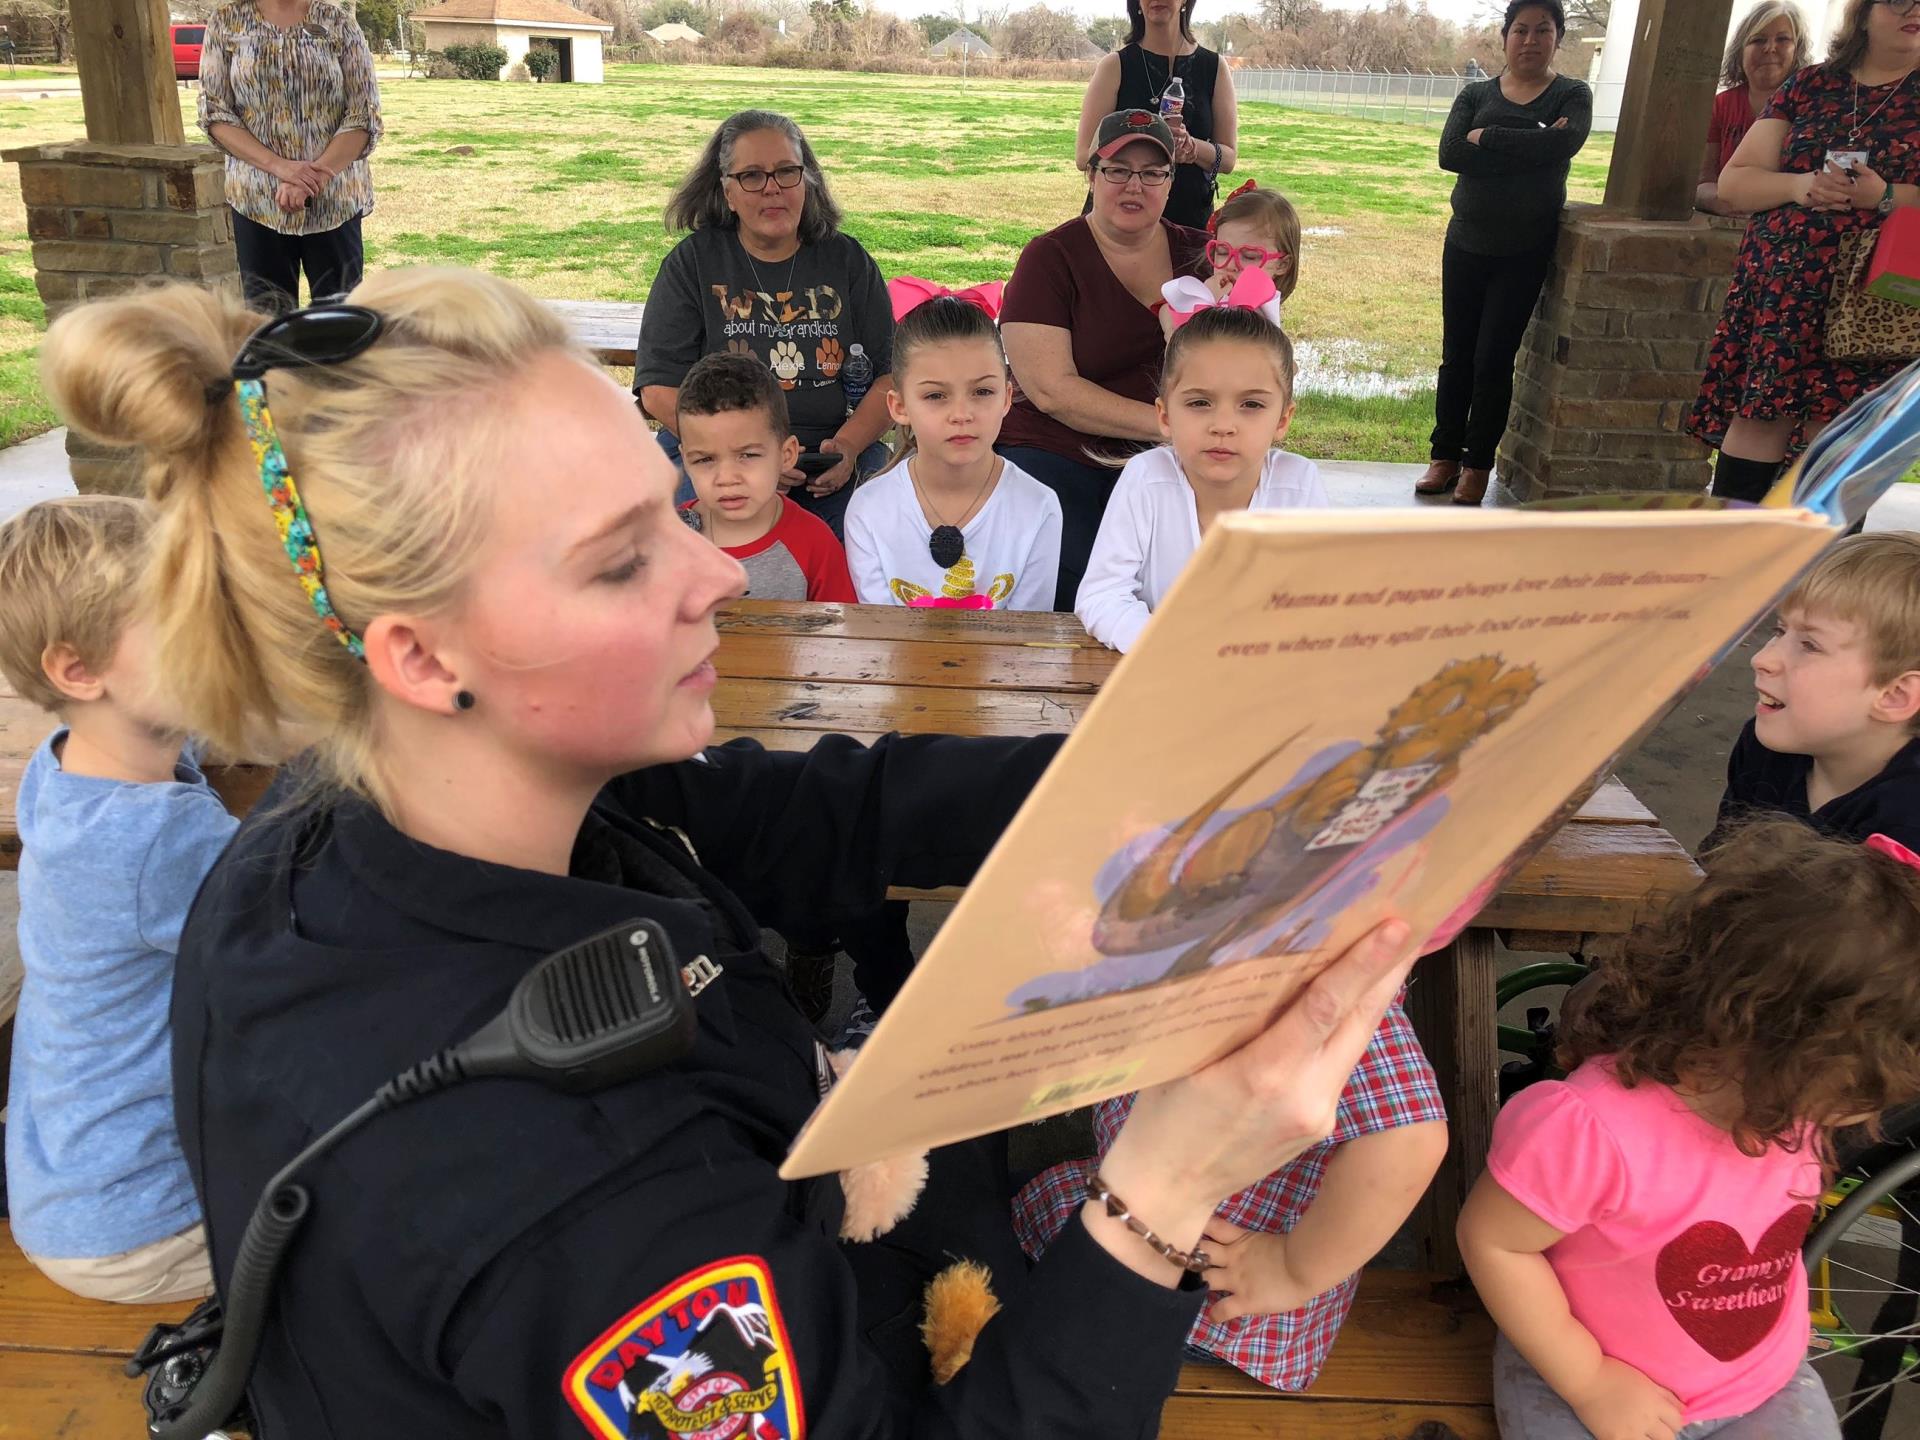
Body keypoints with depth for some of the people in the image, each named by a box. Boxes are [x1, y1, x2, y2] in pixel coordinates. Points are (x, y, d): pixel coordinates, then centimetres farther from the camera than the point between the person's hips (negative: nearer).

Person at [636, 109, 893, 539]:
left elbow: (890, 375, 8)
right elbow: (658, 389, -2)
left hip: (831, 463, 2)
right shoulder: (691, 264, 6)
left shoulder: (847, 261, 12)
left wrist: (847, 447, -12)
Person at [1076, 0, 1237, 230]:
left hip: (1191, 219, 1)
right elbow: (1084, 156, -6)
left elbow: (1229, 159, 5)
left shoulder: (1215, 69, 7)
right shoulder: (1115, 66, 1)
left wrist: (1191, 147, -17)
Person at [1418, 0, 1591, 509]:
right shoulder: (1476, 95, 7)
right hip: (1466, 243, 2)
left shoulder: (1573, 96, 3)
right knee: (1457, 355, 6)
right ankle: (1445, 456, 17)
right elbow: (1449, 154, -12)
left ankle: (1478, 464, 10)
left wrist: (1486, 139, -16)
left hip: (1525, 252, -2)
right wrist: (1529, 149, -17)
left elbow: (1564, 144, -20)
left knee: (1494, 359, -1)